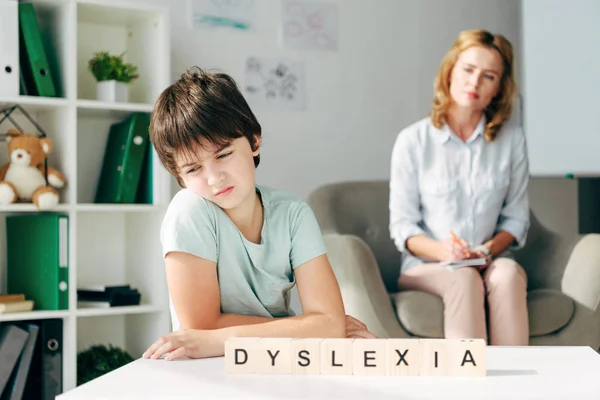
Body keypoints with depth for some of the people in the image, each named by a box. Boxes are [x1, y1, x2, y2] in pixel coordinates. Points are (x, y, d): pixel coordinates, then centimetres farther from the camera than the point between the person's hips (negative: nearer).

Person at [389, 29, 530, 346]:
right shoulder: (413, 141, 0)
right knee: (464, 278, -35)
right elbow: (402, 226, 0)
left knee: (508, 272, -33)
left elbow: (516, 217, 9)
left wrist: (489, 249, -11)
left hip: (491, 265, 2)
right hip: (425, 269, -1)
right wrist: (442, 251, -19)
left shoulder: (511, 139, 6)